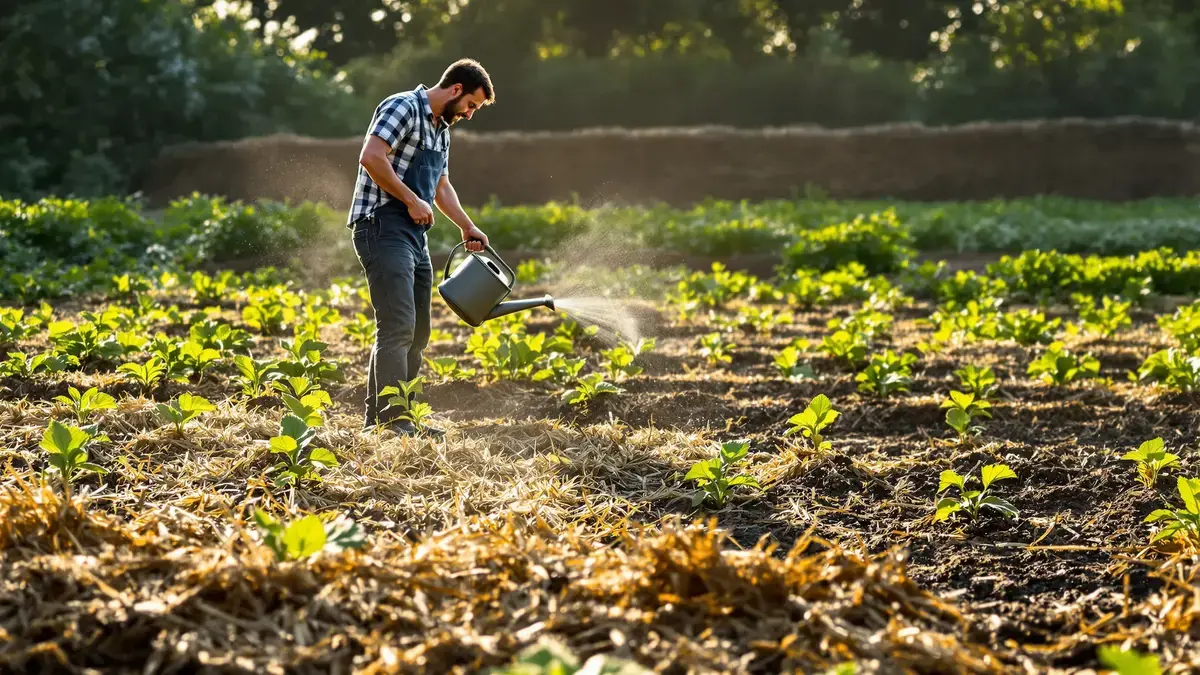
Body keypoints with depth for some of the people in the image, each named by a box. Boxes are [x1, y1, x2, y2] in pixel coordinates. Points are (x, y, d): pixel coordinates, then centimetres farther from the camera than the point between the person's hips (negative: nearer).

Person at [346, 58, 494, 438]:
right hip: (383, 229, -10)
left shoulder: (441, 129, 22)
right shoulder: (403, 108, -8)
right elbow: (371, 157, -21)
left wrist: (467, 227, 32)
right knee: (398, 326, -17)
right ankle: (390, 421, -18)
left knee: (416, 333, 9)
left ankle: (379, 420, 14)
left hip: (415, 236, 10)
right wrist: (411, 200, -16)